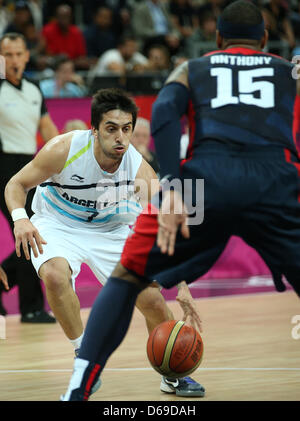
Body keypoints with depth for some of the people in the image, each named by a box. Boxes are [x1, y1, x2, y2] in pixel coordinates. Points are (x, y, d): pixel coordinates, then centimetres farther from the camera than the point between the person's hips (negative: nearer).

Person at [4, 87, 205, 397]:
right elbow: (16, 185, -15)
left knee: (153, 300, -6)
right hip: (57, 225, -2)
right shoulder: (64, 150, -28)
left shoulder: (140, 171, -24)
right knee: (55, 274, -35)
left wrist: (181, 286, -41)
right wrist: (20, 218, -37)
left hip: (109, 229, 2)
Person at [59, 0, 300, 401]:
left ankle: (77, 389, 4)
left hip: (205, 176, 0)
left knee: (128, 277, 18)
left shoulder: (192, 70, 28)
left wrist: (173, 188, -5)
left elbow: (164, 113, 6)